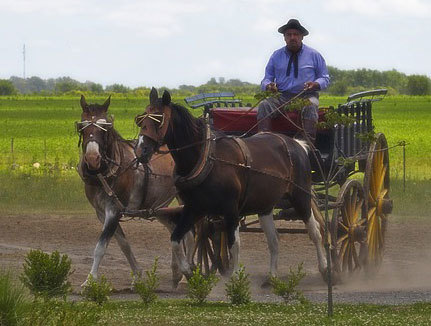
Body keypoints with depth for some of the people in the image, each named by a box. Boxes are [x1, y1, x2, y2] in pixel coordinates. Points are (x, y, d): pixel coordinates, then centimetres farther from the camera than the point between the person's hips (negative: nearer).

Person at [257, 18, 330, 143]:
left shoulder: (314, 55, 9)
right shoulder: (276, 56, 14)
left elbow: (325, 78, 12)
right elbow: (267, 78, 16)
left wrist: (315, 84, -12)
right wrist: (268, 85, -10)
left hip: (306, 95, -2)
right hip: (282, 97, 2)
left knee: (310, 107, -38)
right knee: (264, 105, -28)